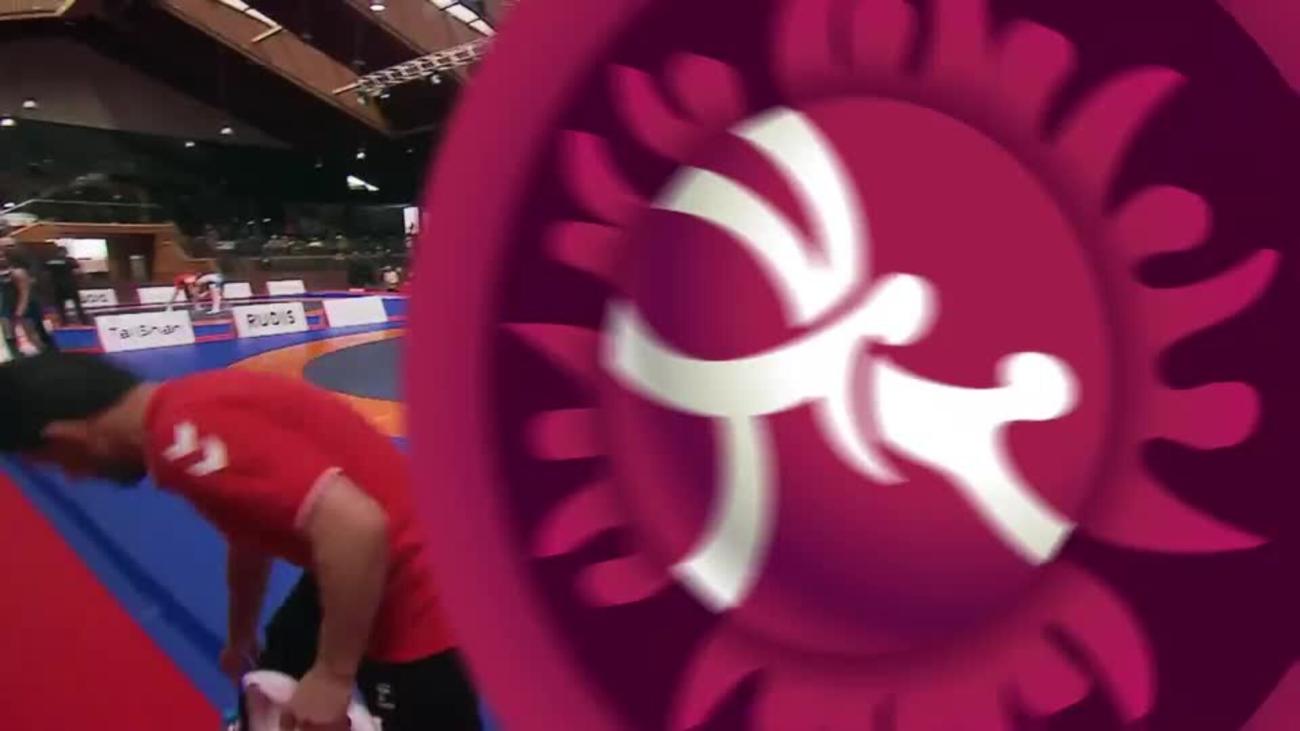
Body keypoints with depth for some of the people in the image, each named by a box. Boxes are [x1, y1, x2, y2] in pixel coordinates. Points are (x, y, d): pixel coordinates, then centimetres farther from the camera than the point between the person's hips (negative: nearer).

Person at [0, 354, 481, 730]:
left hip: (413, 595, -10)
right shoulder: (190, 408, 7)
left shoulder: (186, 436, -26)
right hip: (358, 582, 10)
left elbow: (357, 527, -36)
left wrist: (333, 675, -21)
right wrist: (241, 636, 36)